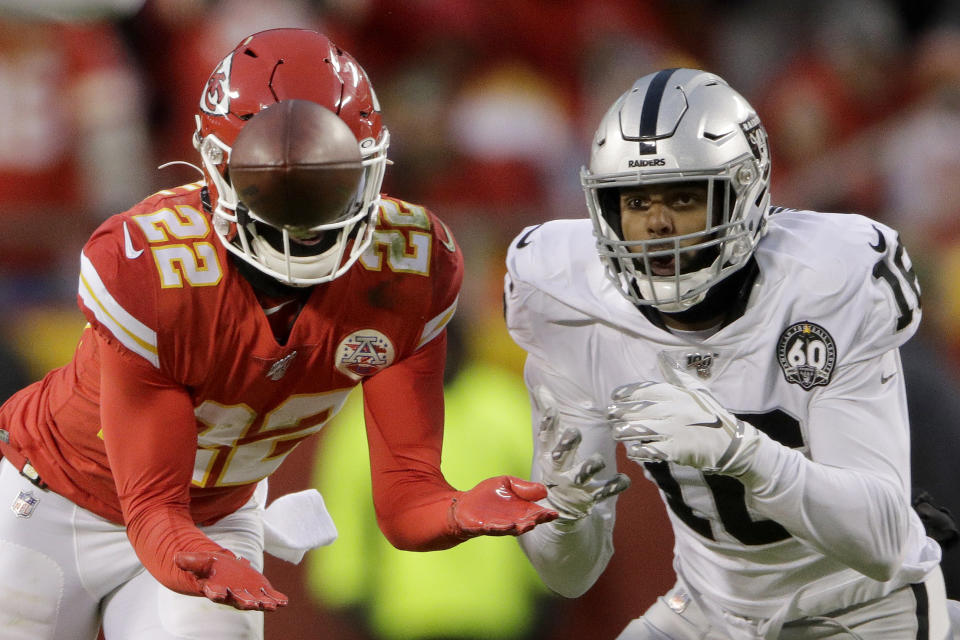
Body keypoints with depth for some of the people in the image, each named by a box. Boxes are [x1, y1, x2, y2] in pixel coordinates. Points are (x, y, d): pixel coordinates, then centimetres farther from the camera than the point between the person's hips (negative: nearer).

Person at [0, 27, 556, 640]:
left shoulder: (411, 267, -21)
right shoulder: (145, 270, -32)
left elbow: (405, 498, -18)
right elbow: (152, 508, -29)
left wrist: (461, 513, -41)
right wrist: (195, 564, -52)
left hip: (214, 524, 2)